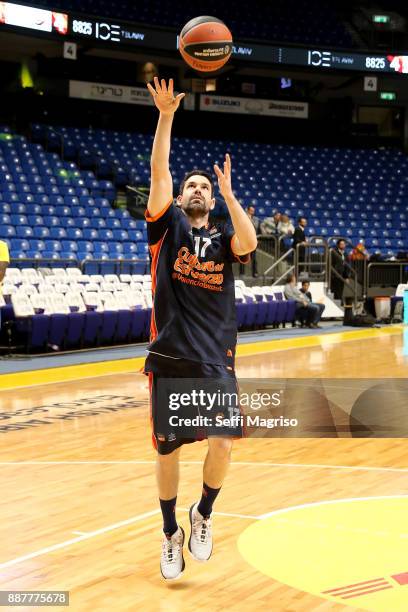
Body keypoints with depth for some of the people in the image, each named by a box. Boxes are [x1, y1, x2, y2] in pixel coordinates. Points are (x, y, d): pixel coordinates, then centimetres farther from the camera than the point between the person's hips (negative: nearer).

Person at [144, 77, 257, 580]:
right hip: (170, 357, -1)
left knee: (223, 444, -13)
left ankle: (203, 515, 15)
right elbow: (159, 173, -5)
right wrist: (166, 116, -10)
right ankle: (171, 534, 27)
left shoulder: (223, 237, 12)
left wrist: (229, 194, -9)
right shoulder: (168, 225, 8)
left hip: (216, 358, 1)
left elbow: (249, 244, -12)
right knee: (168, 450, 6)